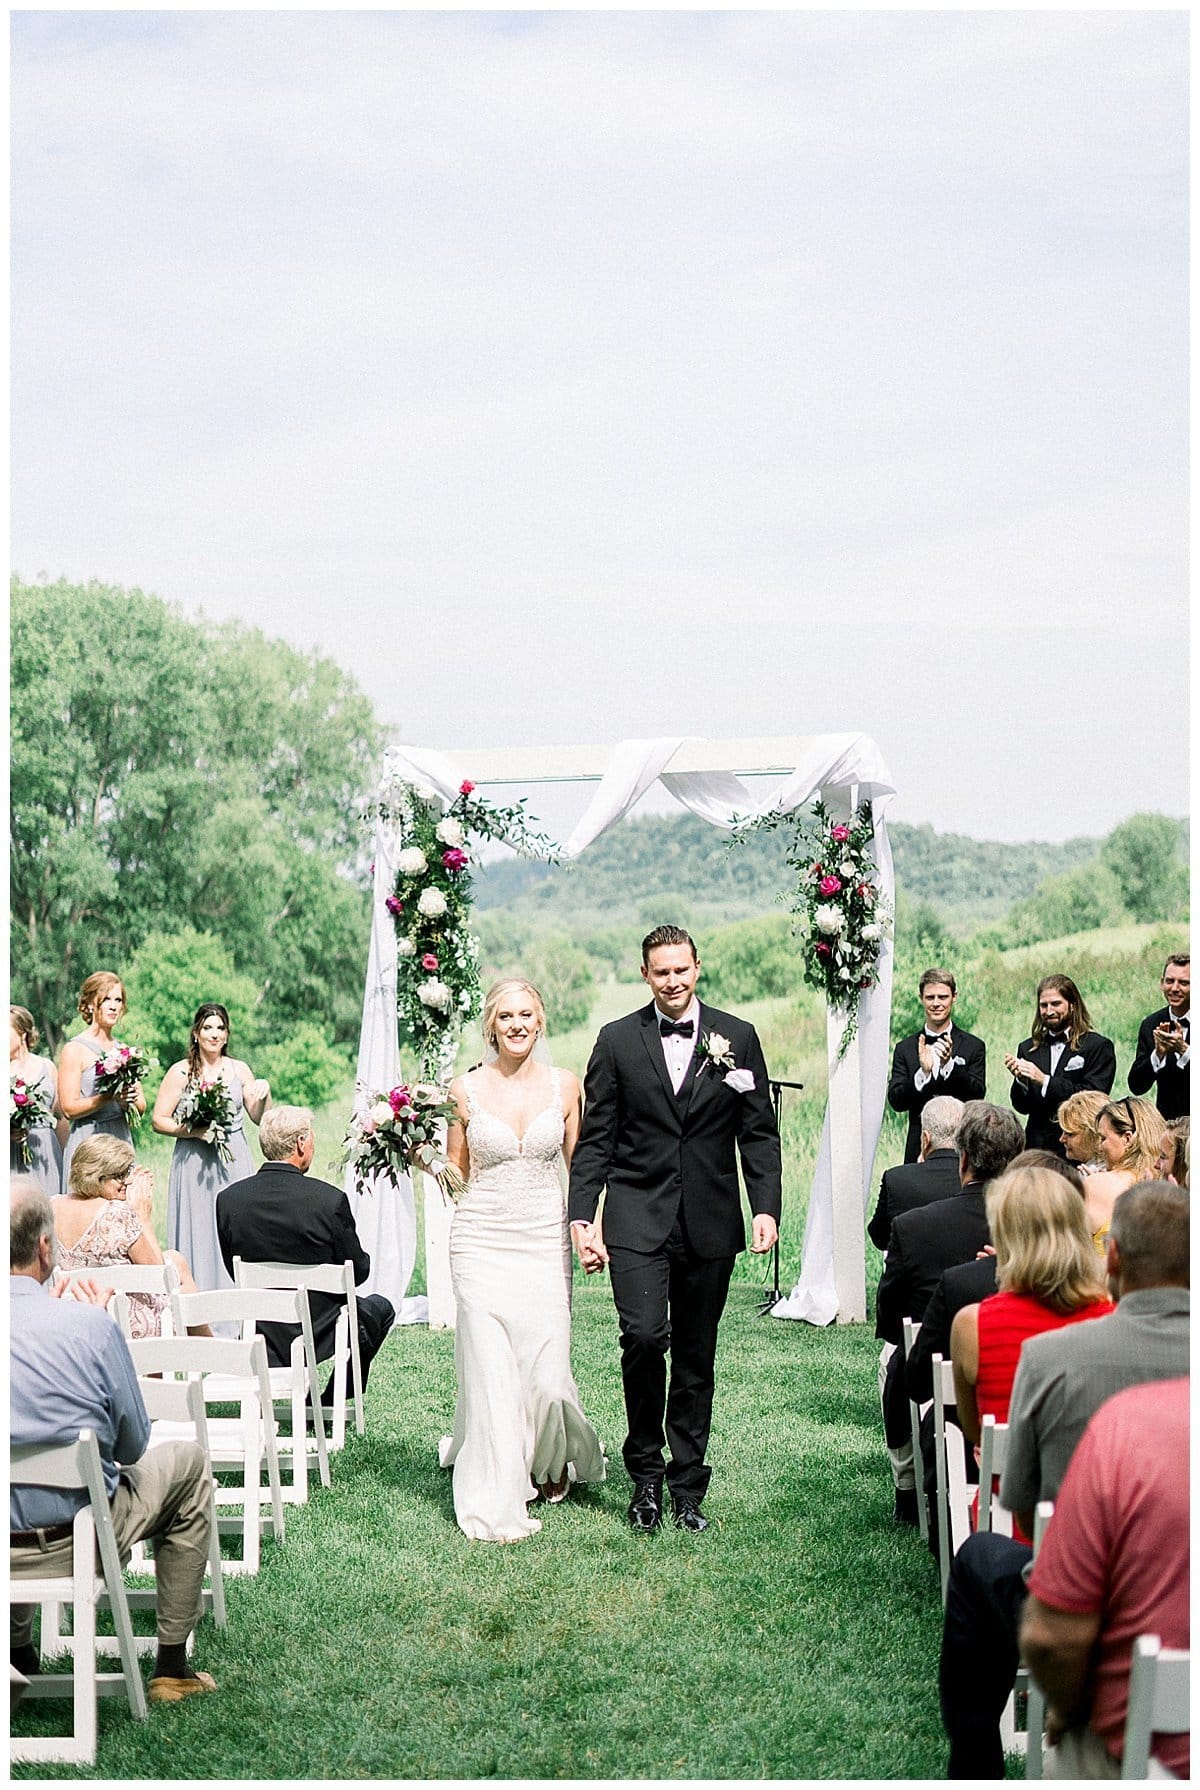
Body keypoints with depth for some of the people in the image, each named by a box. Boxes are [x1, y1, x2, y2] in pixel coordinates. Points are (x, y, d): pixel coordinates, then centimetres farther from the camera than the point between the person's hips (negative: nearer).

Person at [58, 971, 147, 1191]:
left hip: (121, 1139, 5)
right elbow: (69, 1108, -9)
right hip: (87, 1143, -5)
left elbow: (141, 1106, 14)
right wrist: (110, 1097, -19)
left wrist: (128, 1101, -8)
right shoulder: (75, 1049, -2)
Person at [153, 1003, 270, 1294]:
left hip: (234, 1161, 3)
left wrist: (264, 1093, -7)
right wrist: (193, 1131, -15)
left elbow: (260, 1119, 12)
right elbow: (158, 1120, -2)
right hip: (195, 1164, -3)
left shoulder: (239, 1069, 8)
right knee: (198, 1234, -2)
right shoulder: (180, 1072, -1)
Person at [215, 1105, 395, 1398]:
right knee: (381, 1307, 27)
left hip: (259, 1339, 4)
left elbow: (235, 1274, 2)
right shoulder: (330, 1199, -21)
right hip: (320, 1332, -4)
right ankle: (332, 1403, 28)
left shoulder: (228, 1199, -10)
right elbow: (358, 1272, -8)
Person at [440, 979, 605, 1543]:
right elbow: (457, 1174, 10)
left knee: (546, 1372, -2)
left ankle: (552, 1460, 31)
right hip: (482, 1239, -1)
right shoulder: (466, 1088, 1)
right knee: (490, 1370, -5)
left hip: (545, 1239, 1)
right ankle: (496, 1504, 8)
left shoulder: (563, 1085, 3)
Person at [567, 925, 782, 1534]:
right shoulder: (617, 1040, 3)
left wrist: (766, 1208, -6)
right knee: (644, 1336, -17)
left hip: (710, 1222, 1)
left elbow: (759, 1133, 6)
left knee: (696, 1357, 8)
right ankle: (645, 1471, 3)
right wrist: (582, 1218, -5)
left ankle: (687, 1488, 19)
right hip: (637, 1220, -1)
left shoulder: (737, 1038, 5)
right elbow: (594, 1138, 3)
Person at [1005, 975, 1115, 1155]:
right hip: (1037, 1146, 4)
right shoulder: (1028, 1048, 14)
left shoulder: (1098, 1046, 1)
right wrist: (1020, 1080, -9)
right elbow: (1022, 1107, 12)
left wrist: (1045, 1081, -14)